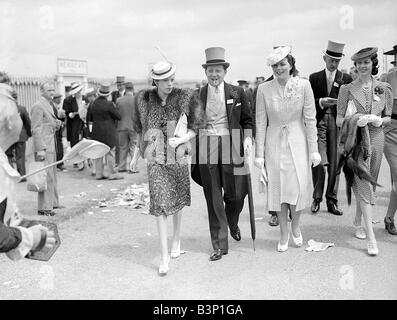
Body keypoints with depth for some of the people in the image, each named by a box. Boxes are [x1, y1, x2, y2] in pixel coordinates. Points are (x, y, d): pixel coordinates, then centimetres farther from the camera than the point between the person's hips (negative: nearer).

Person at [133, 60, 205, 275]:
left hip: (179, 156, 1)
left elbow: (196, 126, 2)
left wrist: (181, 140, -13)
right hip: (155, 160, -1)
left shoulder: (185, 98, -3)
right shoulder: (143, 99, 1)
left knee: (177, 202, 15)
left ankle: (176, 240, 37)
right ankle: (164, 255, -2)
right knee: (160, 204, -8)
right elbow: (139, 127, 14)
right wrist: (141, 150, 14)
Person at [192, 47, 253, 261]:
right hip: (207, 150, 1)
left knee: (235, 194, 3)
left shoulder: (237, 93, 3)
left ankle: (233, 224, 39)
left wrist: (248, 138, -8)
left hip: (231, 148, 0)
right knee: (213, 199, 4)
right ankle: (219, 245, 16)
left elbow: (247, 120, 9)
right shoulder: (198, 95, 5)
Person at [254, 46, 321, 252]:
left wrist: (314, 149, -4)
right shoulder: (264, 89, -3)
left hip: (297, 141, 0)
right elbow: (260, 123, 0)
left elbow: (310, 119, -2)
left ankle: (295, 227, 24)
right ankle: (284, 234, 22)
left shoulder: (303, 85, -5)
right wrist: (259, 154, -2)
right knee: (277, 188, 5)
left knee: (299, 186, -5)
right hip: (274, 142, 1)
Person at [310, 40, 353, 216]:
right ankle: (317, 198, 10)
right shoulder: (314, 78, 9)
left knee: (335, 164, 3)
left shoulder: (346, 79, 10)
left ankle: (332, 201, 15)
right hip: (319, 123, -1)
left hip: (337, 124, 1)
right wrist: (320, 102, -13)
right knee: (320, 162, -9)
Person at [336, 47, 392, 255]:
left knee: (369, 185, 12)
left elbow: (388, 118, 14)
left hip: (376, 139, 3)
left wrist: (379, 120, -8)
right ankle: (371, 238, -9)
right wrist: (356, 121, -20)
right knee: (363, 186, -10)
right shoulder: (347, 89, 0)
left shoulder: (384, 88, 7)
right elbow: (339, 120, -1)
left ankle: (358, 223, 32)